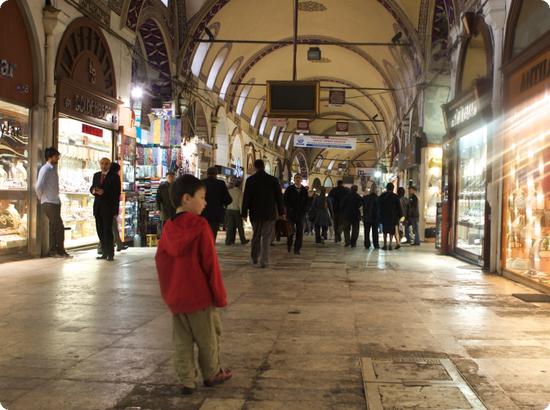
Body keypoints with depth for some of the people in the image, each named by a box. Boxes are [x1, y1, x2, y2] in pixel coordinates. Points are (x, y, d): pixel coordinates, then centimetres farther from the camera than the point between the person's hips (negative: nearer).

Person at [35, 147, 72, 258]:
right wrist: (41, 198, -6)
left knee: (54, 227, 11)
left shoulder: (54, 169, 14)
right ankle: (60, 250, -3)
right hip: (49, 203, -8)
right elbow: (38, 186, -19)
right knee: (59, 227, -9)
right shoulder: (45, 169, -12)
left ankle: (53, 251, 17)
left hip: (55, 202, 8)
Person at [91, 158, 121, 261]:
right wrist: (93, 190, -5)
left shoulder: (114, 177, -2)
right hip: (98, 207, 5)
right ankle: (104, 253, 11)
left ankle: (110, 254, -5)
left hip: (108, 207, -5)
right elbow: (92, 187, 18)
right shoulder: (96, 175, 15)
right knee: (100, 230, 5)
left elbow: (117, 193, -5)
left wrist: (104, 192, -17)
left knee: (107, 230, -9)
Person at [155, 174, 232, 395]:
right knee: (208, 337, 13)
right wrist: (220, 295, -7)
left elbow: (161, 261, 8)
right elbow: (210, 263, -15)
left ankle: (187, 381, 17)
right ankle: (212, 374, 28)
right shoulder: (200, 225, -15)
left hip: (174, 297, 5)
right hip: (199, 294, -5)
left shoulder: (168, 228, 2)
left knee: (182, 340, 13)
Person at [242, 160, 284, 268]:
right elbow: (279, 197, 1)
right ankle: (264, 261, -3)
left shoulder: (250, 180, -5)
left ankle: (255, 258, 25)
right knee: (266, 237, 2)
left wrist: (244, 213, 1)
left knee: (256, 236, 17)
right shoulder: (273, 180, -3)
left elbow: (246, 198, -4)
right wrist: (281, 212, 8)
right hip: (270, 214, -1)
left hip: (255, 213, 1)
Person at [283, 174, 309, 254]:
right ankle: (289, 245, 26)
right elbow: (285, 200, 1)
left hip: (301, 214, 1)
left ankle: (297, 249, 4)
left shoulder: (304, 190, 8)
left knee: (300, 232, -2)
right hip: (291, 213, -1)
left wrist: (304, 210, -3)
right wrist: (289, 208, -10)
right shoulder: (289, 189, 4)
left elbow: (306, 202, 10)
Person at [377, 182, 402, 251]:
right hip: (393, 217, -1)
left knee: (385, 231, 10)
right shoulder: (395, 197, -2)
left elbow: (379, 207, 5)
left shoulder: (381, 196, 1)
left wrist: (379, 216, 10)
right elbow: (399, 207, 0)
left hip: (384, 216, 1)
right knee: (391, 231, 4)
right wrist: (399, 216, 5)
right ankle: (390, 245, -2)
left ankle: (385, 245, 7)